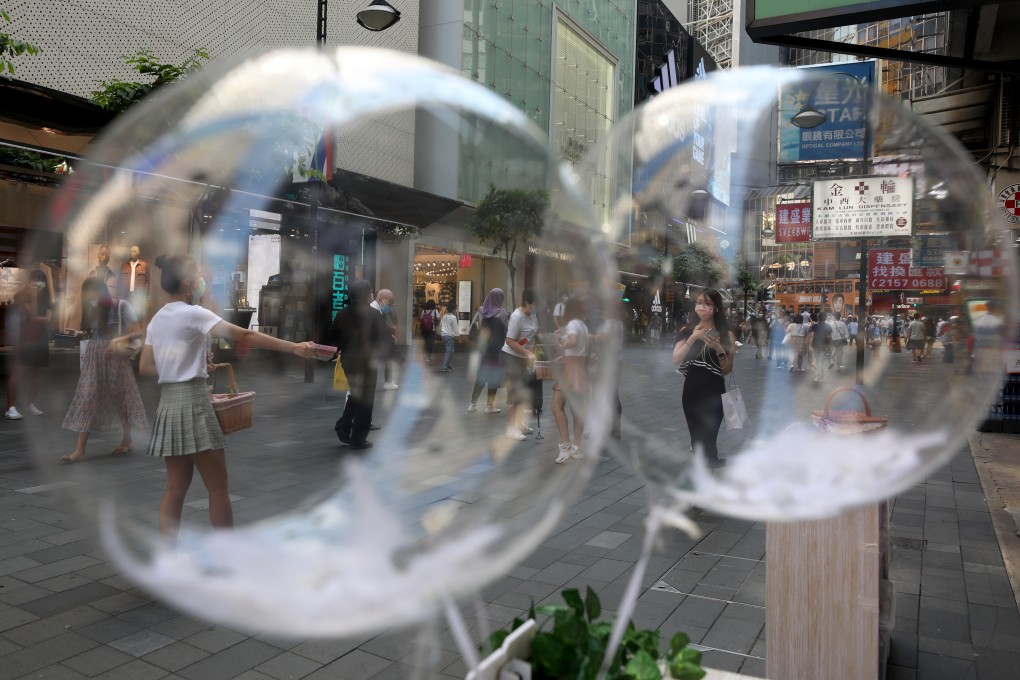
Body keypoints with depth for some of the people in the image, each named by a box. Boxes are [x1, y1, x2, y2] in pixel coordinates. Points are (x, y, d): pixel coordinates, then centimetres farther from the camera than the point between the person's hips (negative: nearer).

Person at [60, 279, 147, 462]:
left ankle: (126, 441, 25)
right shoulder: (92, 308, 8)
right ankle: (79, 450, -4)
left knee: (120, 398, 8)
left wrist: (120, 339, -25)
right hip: (94, 359, 5)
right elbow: (86, 331, 6)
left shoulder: (122, 306, -8)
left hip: (115, 358, -5)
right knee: (86, 399, -3)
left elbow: (138, 333, -13)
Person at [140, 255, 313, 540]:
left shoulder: (157, 319, 12)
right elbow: (245, 336, -23)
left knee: (176, 488, 13)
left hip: (169, 403, 8)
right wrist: (294, 348, -26)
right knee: (218, 487, 2)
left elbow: (145, 367, 14)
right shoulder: (192, 313, -13)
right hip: (192, 402, -8)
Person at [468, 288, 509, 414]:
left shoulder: (481, 311, 0)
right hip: (497, 349, -4)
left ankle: (473, 404, 12)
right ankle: (489, 406, 9)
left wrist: (480, 344, 12)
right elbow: (506, 331, -10)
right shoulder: (501, 313, -12)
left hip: (483, 347, 4)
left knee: (480, 375, 12)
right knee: (494, 376, 5)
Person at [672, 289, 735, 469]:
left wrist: (719, 349, -18)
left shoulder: (725, 334, -1)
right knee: (696, 440, 11)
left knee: (707, 440, -8)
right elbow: (676, 360, -8)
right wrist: (693, 338, -17)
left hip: (713, 393, -3)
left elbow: (727, 370, -2)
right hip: (691, 391, 3)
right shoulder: (687, 331, 5)